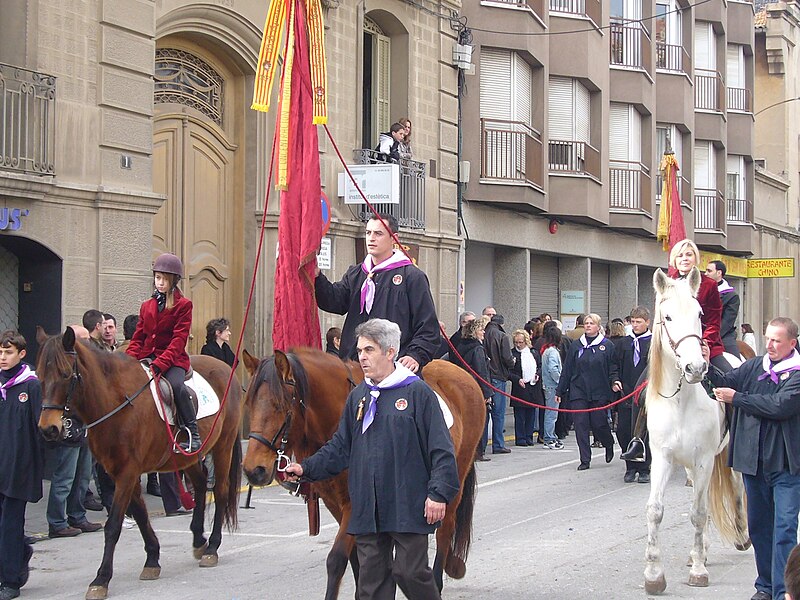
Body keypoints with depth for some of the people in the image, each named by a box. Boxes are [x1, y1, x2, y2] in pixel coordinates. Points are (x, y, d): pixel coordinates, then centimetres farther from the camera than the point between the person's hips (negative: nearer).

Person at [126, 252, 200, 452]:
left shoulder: (183, 305, 0)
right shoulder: (147, 306, 17)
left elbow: (179, 340, -10)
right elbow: (138, 338, 15)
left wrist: (160, 363, -23)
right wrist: (129, 360, -6)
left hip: (173, 359, -5)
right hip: (146, 358, 5)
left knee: (176, 385, -34)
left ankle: (193, 434, -27)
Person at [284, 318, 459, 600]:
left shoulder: (417, 392, -5)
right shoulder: (358, 396, 12)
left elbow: (441, 448, -7)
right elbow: (340, 447, 16)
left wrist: (439, 493, -13)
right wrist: (307, 468, 2)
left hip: (409, 506, -5)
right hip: (368, 509, 5)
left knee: (410, 572, -2)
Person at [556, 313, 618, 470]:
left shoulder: (607, 345, 2)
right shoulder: (576, 346, 9)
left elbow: (613, 368, 4)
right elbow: (567, 370, 11)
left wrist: (614, 381, -16)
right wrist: (560, 391, 11)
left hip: (599, 392, -2)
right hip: (579, 391, 2)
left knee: (598, 423, -2)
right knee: (581, 425, -3)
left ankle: (609, 444, 31)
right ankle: (585, 460, 1)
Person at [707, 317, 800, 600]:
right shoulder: (755, 366, 9)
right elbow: (728, 382, 0)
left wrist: (737, 398, -13)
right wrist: (708, 367, -19)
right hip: (753, 459, 6)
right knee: (758, 525, 14)